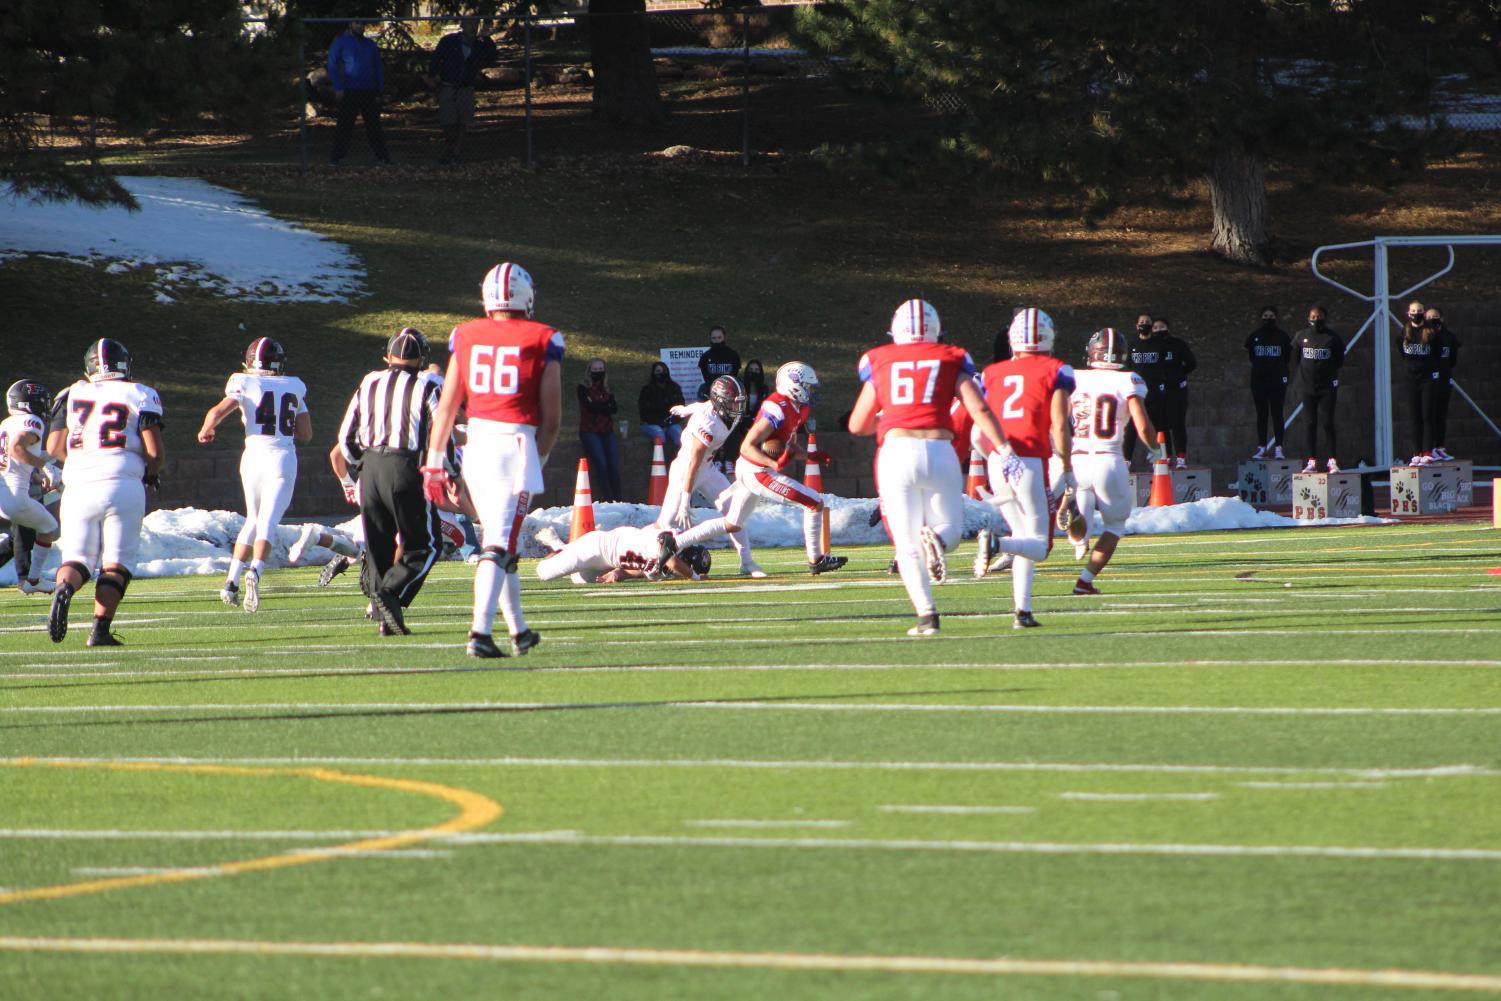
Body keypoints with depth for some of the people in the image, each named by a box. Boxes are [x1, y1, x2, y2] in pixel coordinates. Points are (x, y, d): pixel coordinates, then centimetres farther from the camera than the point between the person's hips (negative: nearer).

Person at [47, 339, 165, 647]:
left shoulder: (73, 395, 13)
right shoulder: (139, 396, 4)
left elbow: (54, 447, 11)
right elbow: (155, 450, -3)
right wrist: (151, 472, 18)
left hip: (78, 485, 2)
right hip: (122, 482, -2)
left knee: (78, 559, 9)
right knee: (116, 563, 4)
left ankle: (64, 587, -25)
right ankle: (100, 630, -9)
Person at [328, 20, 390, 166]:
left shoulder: (370, 45, 16)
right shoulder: (341, 43, 3)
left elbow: (379, 69, 19)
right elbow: (332, 66, -2)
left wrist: (379, 91, 10)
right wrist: (338, 88, -12)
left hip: (369, 92, 4)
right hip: (349, 92, -4)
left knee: (373, 126, 6)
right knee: (344, 126, -8)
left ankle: (382, 155, 12)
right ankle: (336, 157, -6)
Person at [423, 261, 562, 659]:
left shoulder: (466, 336, 7)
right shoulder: (543, 340, -1)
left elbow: (447, 406, 7)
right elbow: (551, 417, -1)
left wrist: (435, 461, 11)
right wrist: (538, 460, 13)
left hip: (477, 443, 4)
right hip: (517, 445, -4)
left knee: (502, 541, 18)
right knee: (500, 546, -7)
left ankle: (519, 630, 26)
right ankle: (479, 632, -21)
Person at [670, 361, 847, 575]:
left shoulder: (795, 409, 10)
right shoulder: (779, 410, -21)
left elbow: (787, 447, 21)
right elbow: (747, 446, -22)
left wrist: (811, 456, 8)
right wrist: (775, 464, -32)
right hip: (758, 473, -10)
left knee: (731, 525, 20)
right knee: (815, 502, -5)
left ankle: (673, 543, 18)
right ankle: (816, 560, 6)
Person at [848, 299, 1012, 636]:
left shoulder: (879, 362, 14)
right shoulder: (951, 359, 12)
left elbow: (857, 426, 20)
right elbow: (979, 409, -1)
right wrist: (1005, 449, 0)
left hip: (895, 450, 0)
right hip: (940, 451, 0)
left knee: (907, 544, 5)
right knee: (950, 529, 15)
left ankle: (926, 614, -13)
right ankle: (937, 540, -23)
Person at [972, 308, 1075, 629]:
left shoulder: (992, 374, 12)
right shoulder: (1055, 371, 1)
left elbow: (978, 433, 10)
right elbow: (1059, 425, -8)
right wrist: (1067, 469, 1)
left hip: (998, 462, 4)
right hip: (1032, 462, -4)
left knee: (1025, 539, 17)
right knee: (1040, 545, 3)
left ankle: (1023, 611, 5)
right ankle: (995, 544, -28)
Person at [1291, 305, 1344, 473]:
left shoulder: (1332, 337, 0)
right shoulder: (1301, 336, 6)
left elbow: (1339, 360, 6)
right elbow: (1295, 359, 11)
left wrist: (1333, 379, 0)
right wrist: (1298, 381, 5)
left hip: (1327, 387, -2)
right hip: (1307, 386, 2)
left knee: (1327, 423, -5)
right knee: (1311, 424, 5)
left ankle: (1332, 460, -2)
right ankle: (1312, 461, 8)